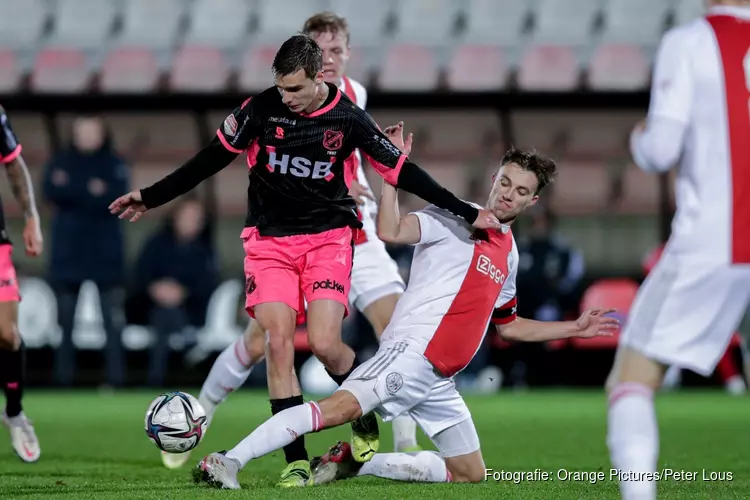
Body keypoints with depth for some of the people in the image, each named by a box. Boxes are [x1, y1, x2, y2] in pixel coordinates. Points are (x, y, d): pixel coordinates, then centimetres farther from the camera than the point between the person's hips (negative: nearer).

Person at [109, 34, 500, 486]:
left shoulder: (349, 118, -6)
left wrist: (466, 212, -3)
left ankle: (367, 421, 14)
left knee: (325, 344, -16)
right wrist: (150, 197, 8)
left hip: (328, 239, -1)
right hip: (270, 241, 1)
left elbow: (401, 171, 0)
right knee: (278, 344, -13)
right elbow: (212, 159, 6)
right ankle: (297, 461, -6)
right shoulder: (261, 109, -5)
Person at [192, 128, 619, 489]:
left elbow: (510, 326, 36)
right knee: (343, 407, -31)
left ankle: (353, 462, 4)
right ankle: (229, 462, -33)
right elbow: (391, 232, -17)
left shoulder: (508, 255, 24)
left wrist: (575, 328, 36)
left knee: (470, 474, 5)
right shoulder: (454, 218, 0)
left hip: (439, 380, 8)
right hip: (412, 349, -8)